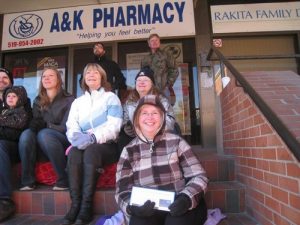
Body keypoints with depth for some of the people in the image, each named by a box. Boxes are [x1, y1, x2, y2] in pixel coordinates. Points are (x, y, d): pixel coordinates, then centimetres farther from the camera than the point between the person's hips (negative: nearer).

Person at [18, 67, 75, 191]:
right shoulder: (38, 101, 13)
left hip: (64, 140, -4)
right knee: (26, 134, -26)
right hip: (43, 145, 4)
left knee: (44, 134, -34)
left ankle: (65, 179, -27)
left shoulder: (69, 99, -3)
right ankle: (27, 181, -22)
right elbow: (35, 124, 5)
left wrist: (47, 125, -13)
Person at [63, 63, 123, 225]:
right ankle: (75, 204, -26)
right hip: (84, 144, 3)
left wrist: (93, 138, -23)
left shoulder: (111, 98, 8)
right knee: (74, 152, -29)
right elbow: (71, 126, 6)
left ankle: (86, 206, -29)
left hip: (106, 145, -3)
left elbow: (113, 126, -8)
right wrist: (77, 137, -18)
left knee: (91, 151, -33)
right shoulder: (77, 102, 21)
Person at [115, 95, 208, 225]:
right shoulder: (128, 151, 3)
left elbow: (198, 176, -1)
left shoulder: (176, 142, 1)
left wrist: (187, 198, -21)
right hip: (147, 210, 0)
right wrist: (132, 207, -21)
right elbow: (122, 192, 1)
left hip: (180, 206, 0)